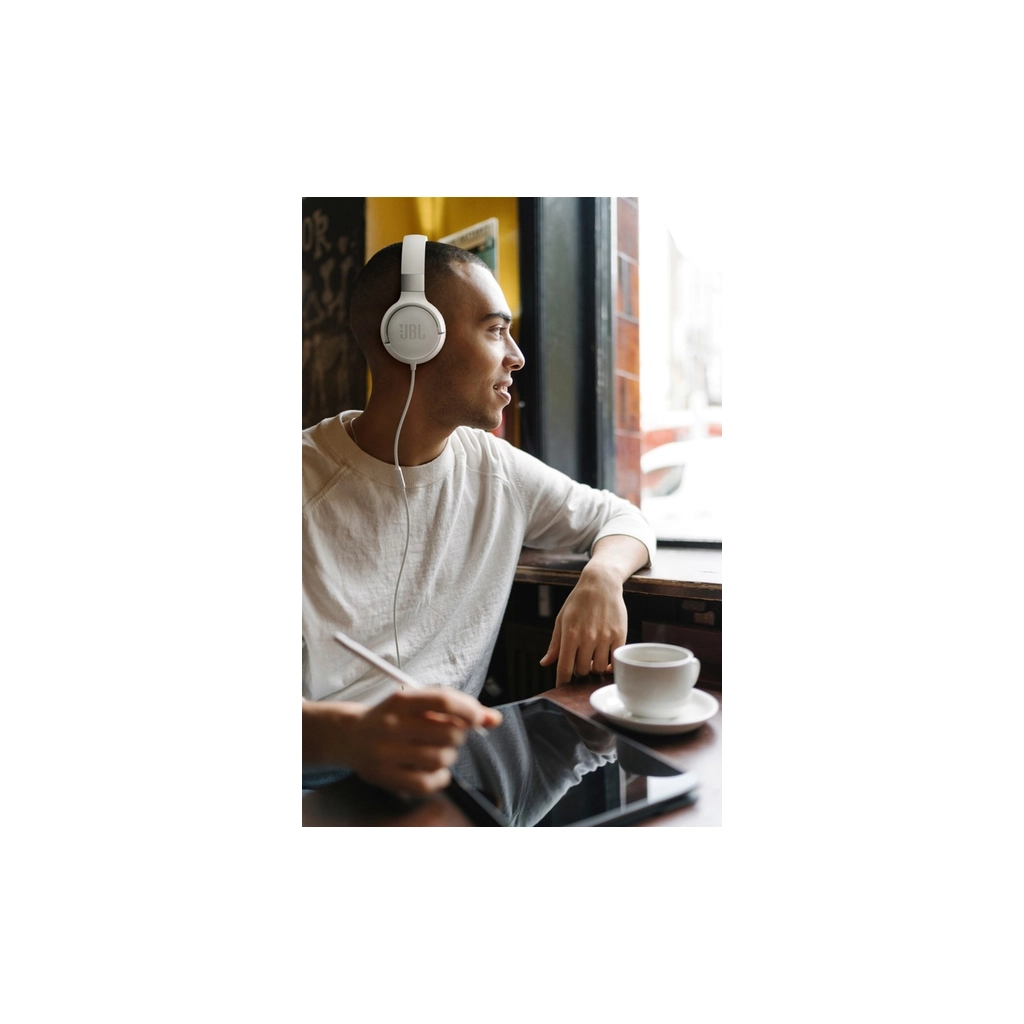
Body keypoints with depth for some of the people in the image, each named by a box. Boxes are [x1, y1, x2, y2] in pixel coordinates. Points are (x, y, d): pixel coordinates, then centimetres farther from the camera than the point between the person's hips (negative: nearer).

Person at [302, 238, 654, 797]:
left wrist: (602, 576, -7)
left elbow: (621, 517, 16)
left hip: (457, 763, 4)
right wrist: (350, 735, -41)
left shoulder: (495, 467, 5)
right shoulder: (307, 482, -11)